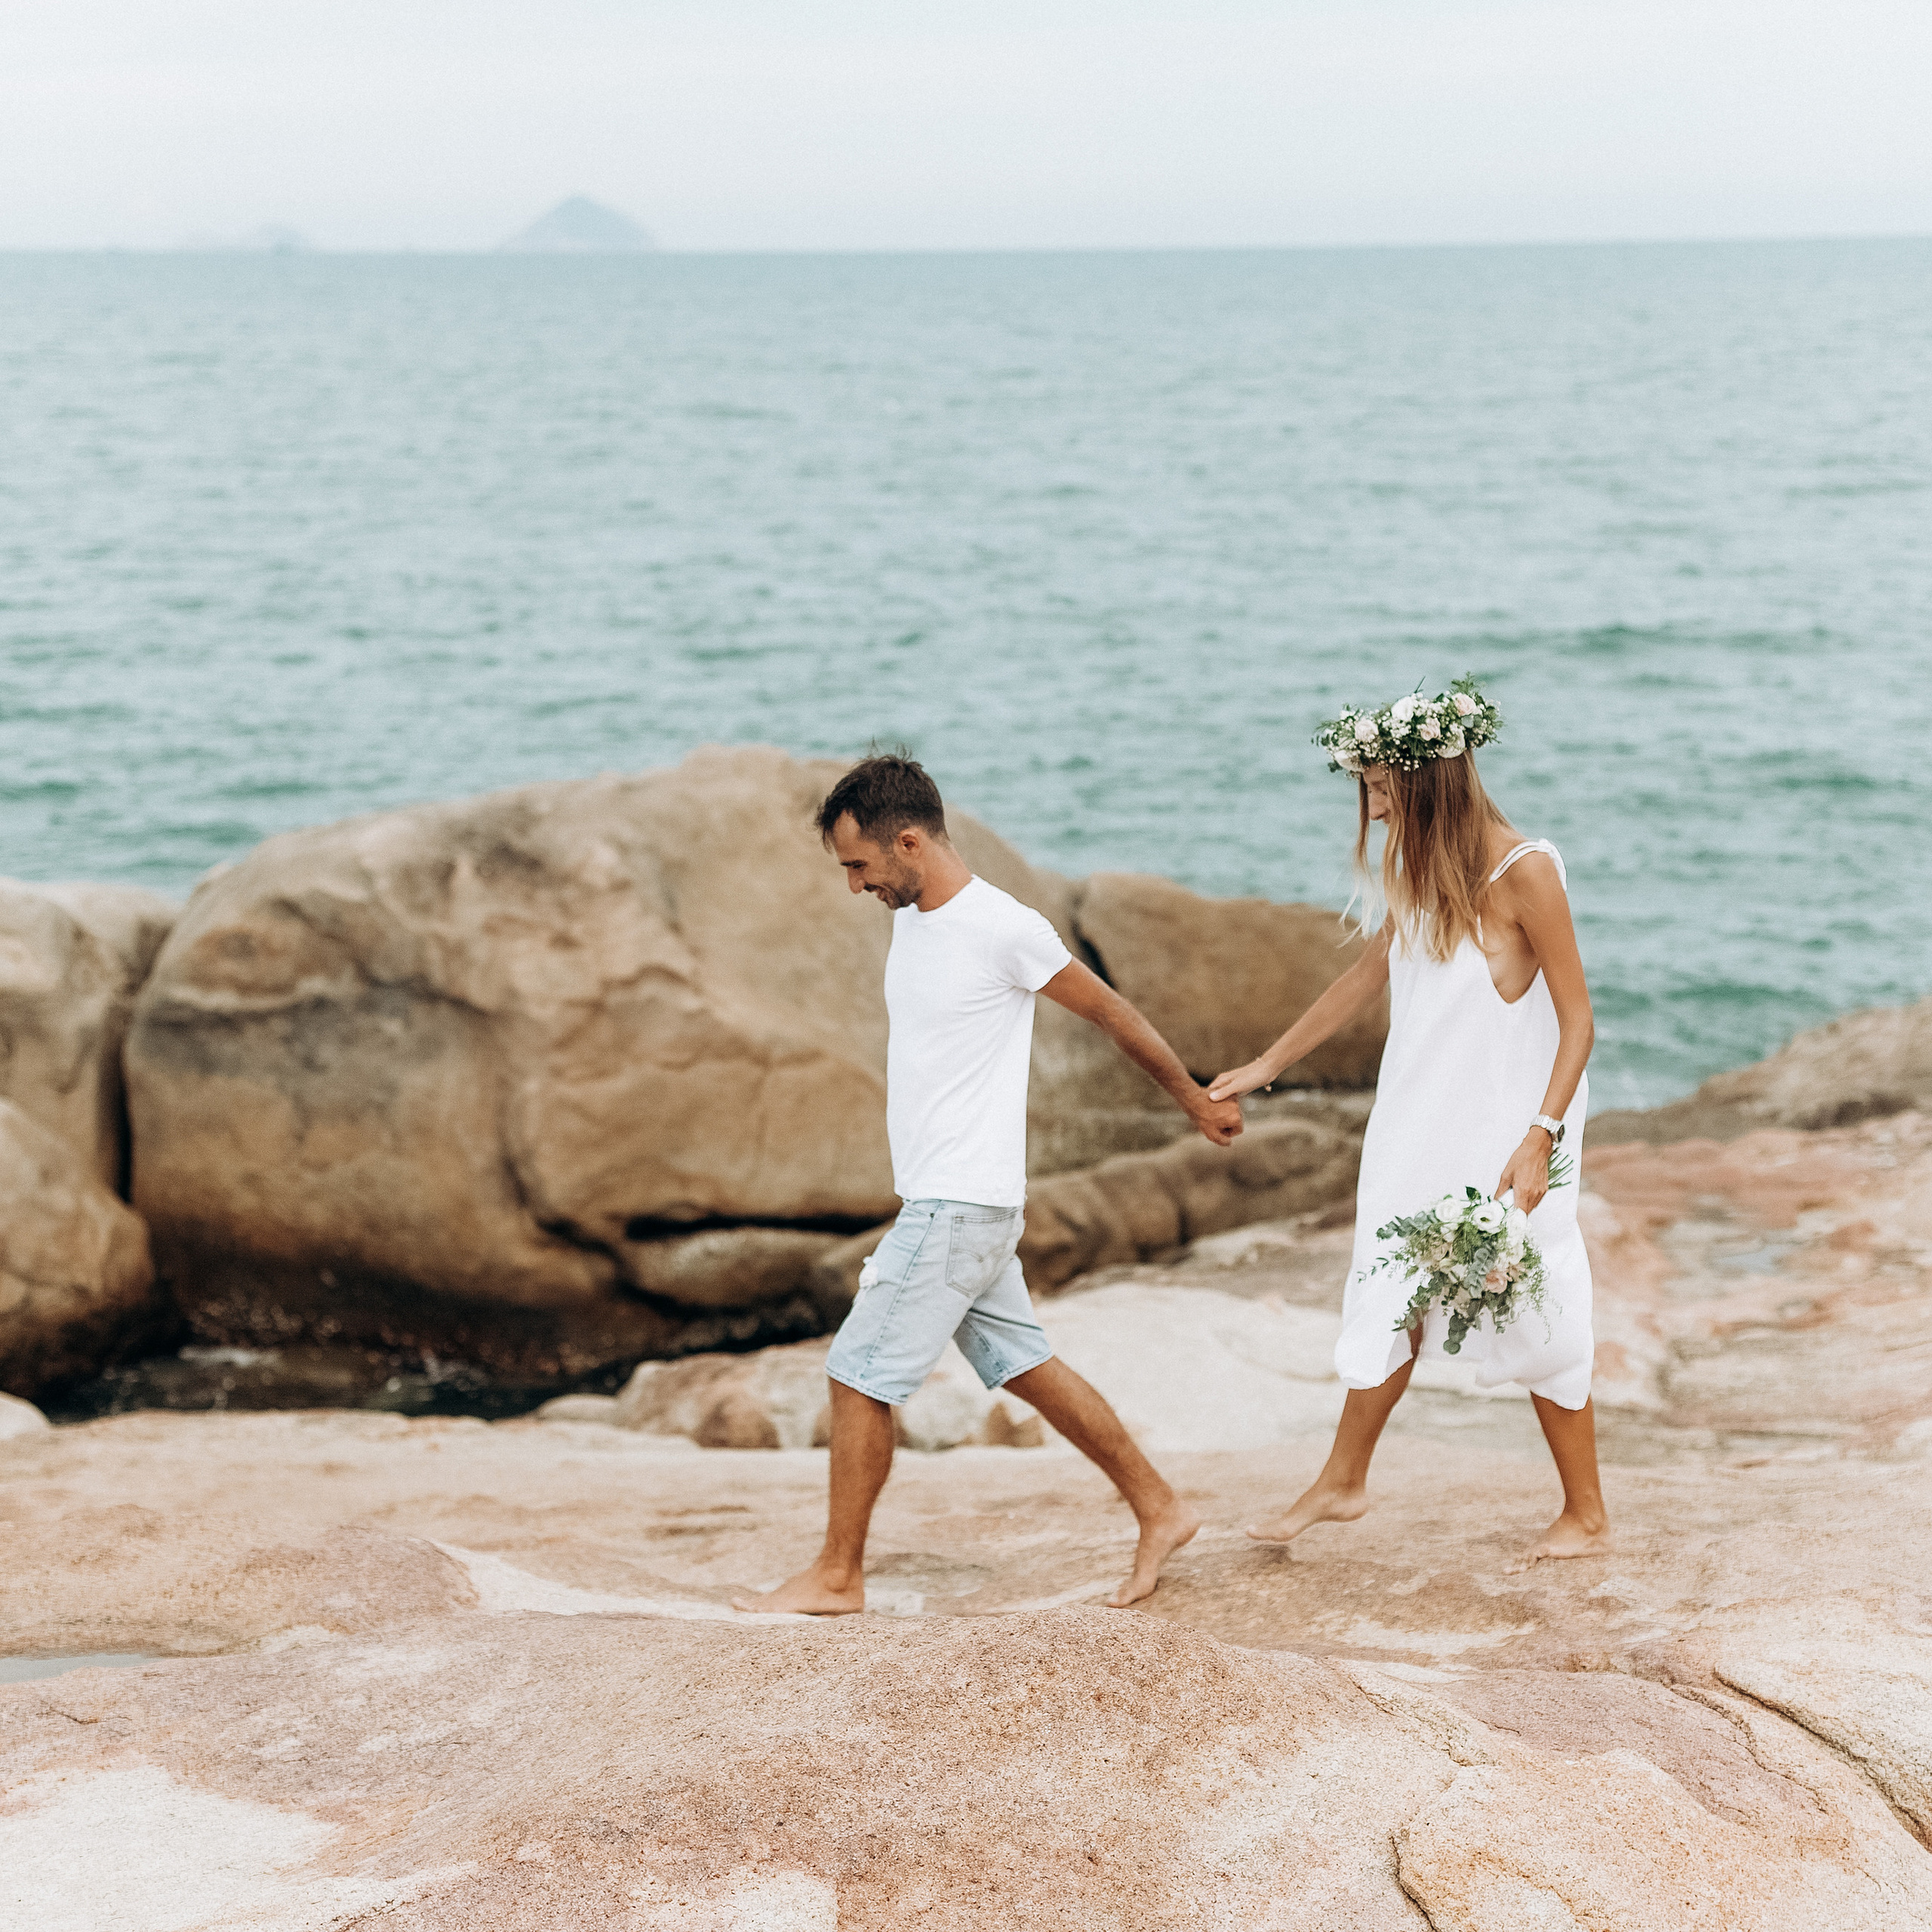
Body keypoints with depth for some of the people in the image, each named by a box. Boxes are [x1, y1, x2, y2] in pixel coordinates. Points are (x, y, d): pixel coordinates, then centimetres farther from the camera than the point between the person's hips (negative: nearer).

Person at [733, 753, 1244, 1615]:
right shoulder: (911, 917, 9)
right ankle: (1159, 1511, 22)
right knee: (1024, 1365, 14)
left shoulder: (1004, 931, -16)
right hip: (939, 1197, 9)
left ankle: (837, 1575, 4)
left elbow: (1113, 1012, -5)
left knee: (860, 1375, -6)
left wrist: (1198, 1103, 6)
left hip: (962, 1205, -9)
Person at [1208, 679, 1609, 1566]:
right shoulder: (1416, 876, 5)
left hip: (1503, 1134, -7)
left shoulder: (1522, 872, -17)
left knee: (1534, 1321, 0)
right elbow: (1367, 976, 19)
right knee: (1392, 1300, 15)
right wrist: (1269, 1064, 25)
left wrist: (1540, 1137, -25)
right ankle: (1341, 1483, 28)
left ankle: (1586, 1514, 13)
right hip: (1420, 1128, 7)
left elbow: (1577, 1019, -16)